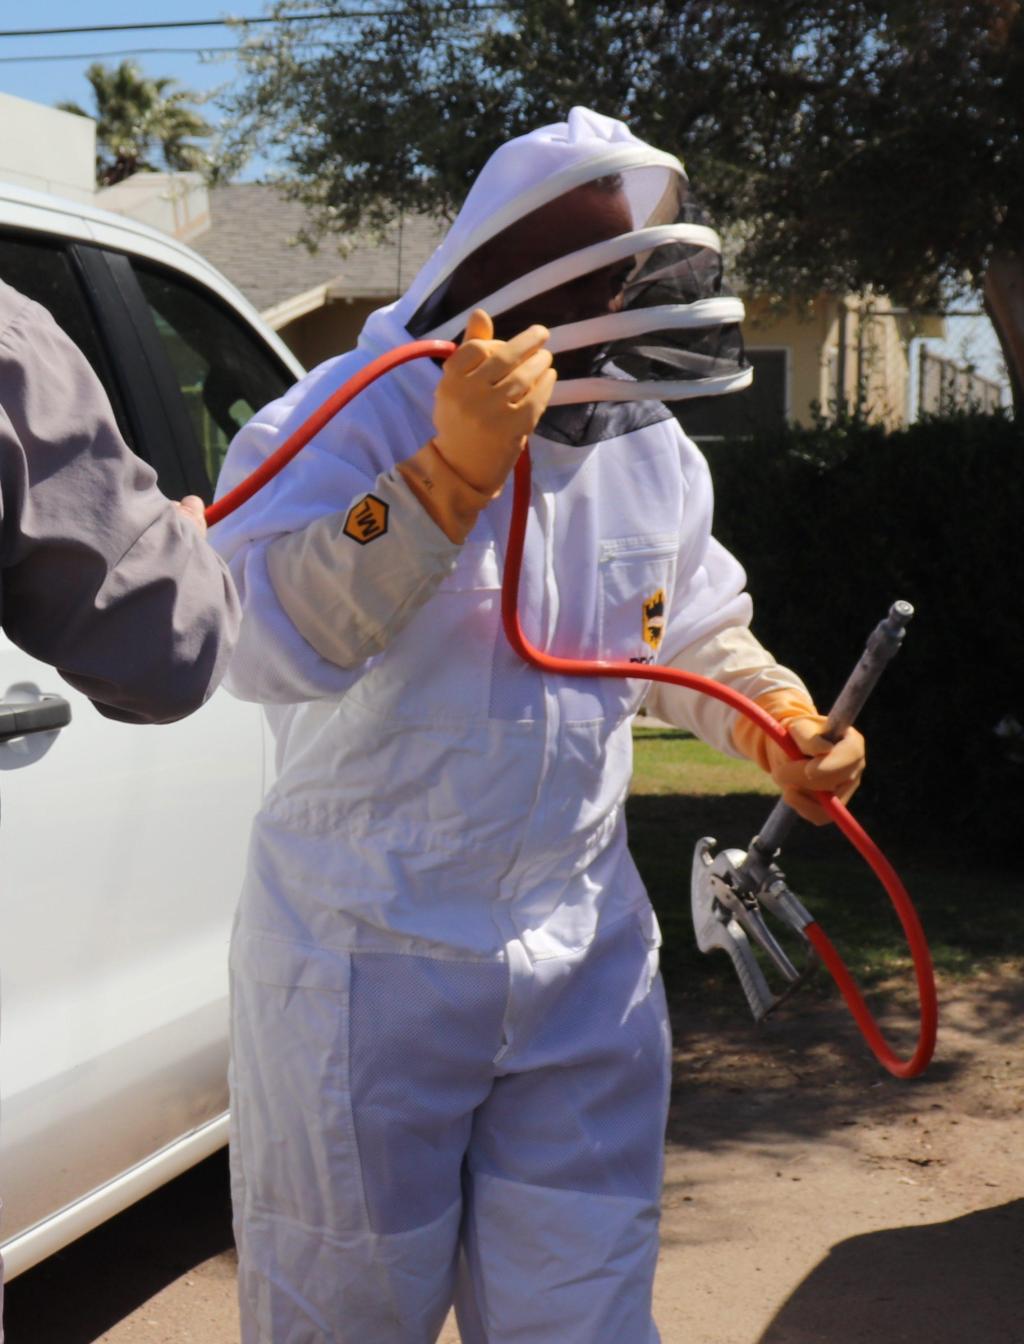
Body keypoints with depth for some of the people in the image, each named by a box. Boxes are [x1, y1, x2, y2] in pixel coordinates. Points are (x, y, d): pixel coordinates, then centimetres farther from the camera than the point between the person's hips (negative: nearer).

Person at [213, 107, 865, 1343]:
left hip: (583, 958, 5)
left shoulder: (652, 448, 4)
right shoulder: (354, 417, -15)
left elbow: (697, 633, 19)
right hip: (371, 962, -4)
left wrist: (782, 721, -1)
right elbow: (272, 646, -30)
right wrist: (452, 470, -37)